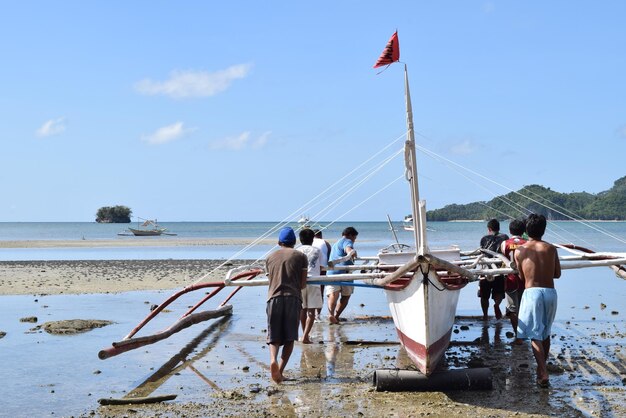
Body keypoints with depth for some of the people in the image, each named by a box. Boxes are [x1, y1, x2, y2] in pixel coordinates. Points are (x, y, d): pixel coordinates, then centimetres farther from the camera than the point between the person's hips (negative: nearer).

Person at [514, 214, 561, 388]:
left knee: (535, 335, -4)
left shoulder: (519, 251, 0)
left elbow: (522, 276, 8)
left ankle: (543, 375, -15)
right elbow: (557, 274, 10)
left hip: (532, 292, -3)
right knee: (545, 333, 20)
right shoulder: (551, 249, 4)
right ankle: (542, 368, 31)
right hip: (550, 292, 3)